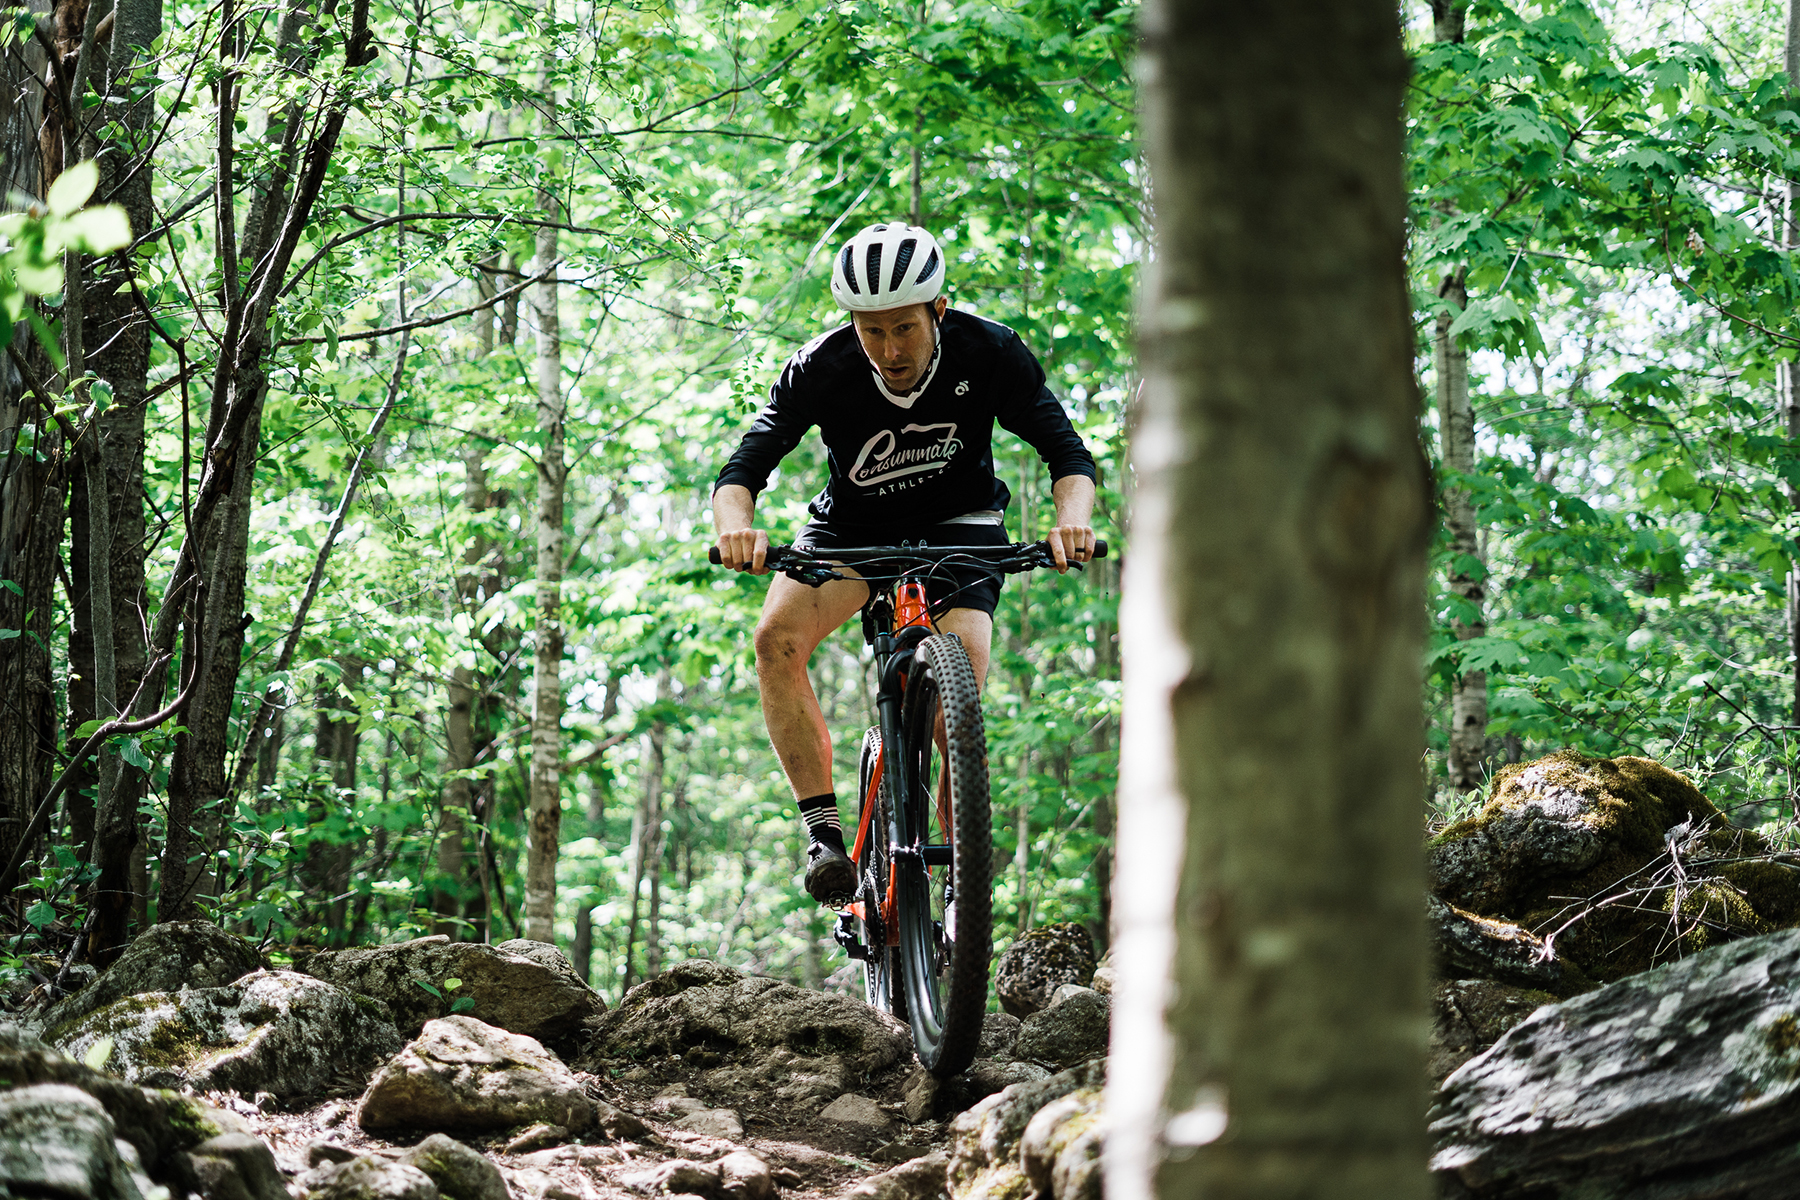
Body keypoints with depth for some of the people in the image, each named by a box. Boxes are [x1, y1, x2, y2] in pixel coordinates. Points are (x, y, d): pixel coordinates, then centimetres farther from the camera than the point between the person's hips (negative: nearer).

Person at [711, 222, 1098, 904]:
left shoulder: (990, 354, -22)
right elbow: (743, 468, -26)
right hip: (851, 528, 1)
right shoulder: (821, 369, -23)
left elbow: (1067, 451, -21)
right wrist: (735, 527, -49)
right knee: (776, 638, -28)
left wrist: (1073, 517, -44)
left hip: (958, 525, -1)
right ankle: (824, 831, -23)